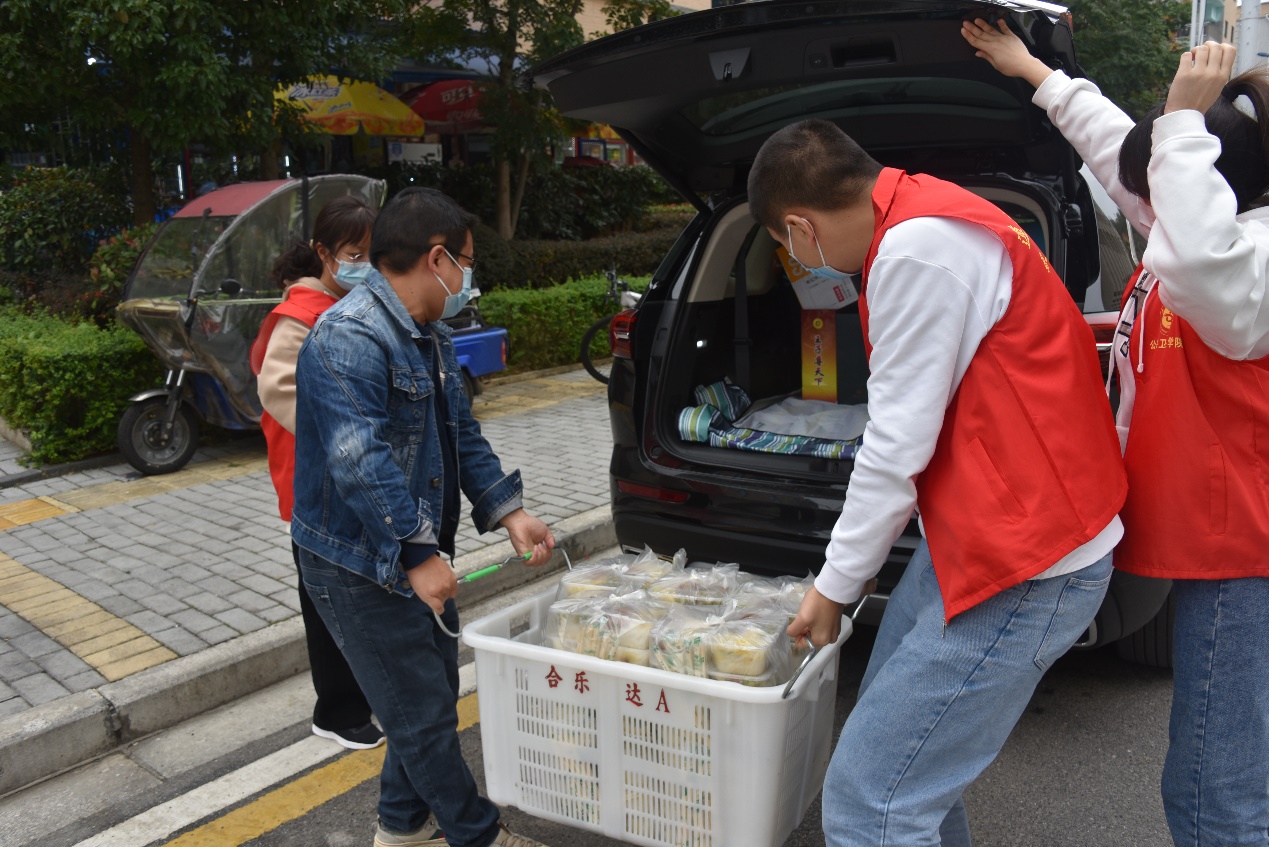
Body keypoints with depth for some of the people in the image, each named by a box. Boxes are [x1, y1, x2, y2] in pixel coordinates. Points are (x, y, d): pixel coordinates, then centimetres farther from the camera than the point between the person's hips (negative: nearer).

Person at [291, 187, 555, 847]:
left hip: (418, 553, 10)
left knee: (433, 693, 21)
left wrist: (509, 514, 1)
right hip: (359, 565, -10)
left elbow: (463, 436, 12)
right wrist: (419, 555, -27)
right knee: (422, 711, 4)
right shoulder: (349, 339, -23)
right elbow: (360, 461, -31)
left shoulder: (430, 337, 9)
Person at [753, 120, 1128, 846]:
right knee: (895, 736, 21)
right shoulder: (927, 221, 11)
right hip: (975, 536, 11)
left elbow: (897, 449, -19)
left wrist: (835, 587, -5)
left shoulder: (920, 247, -21)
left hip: (1025, 565, -10)